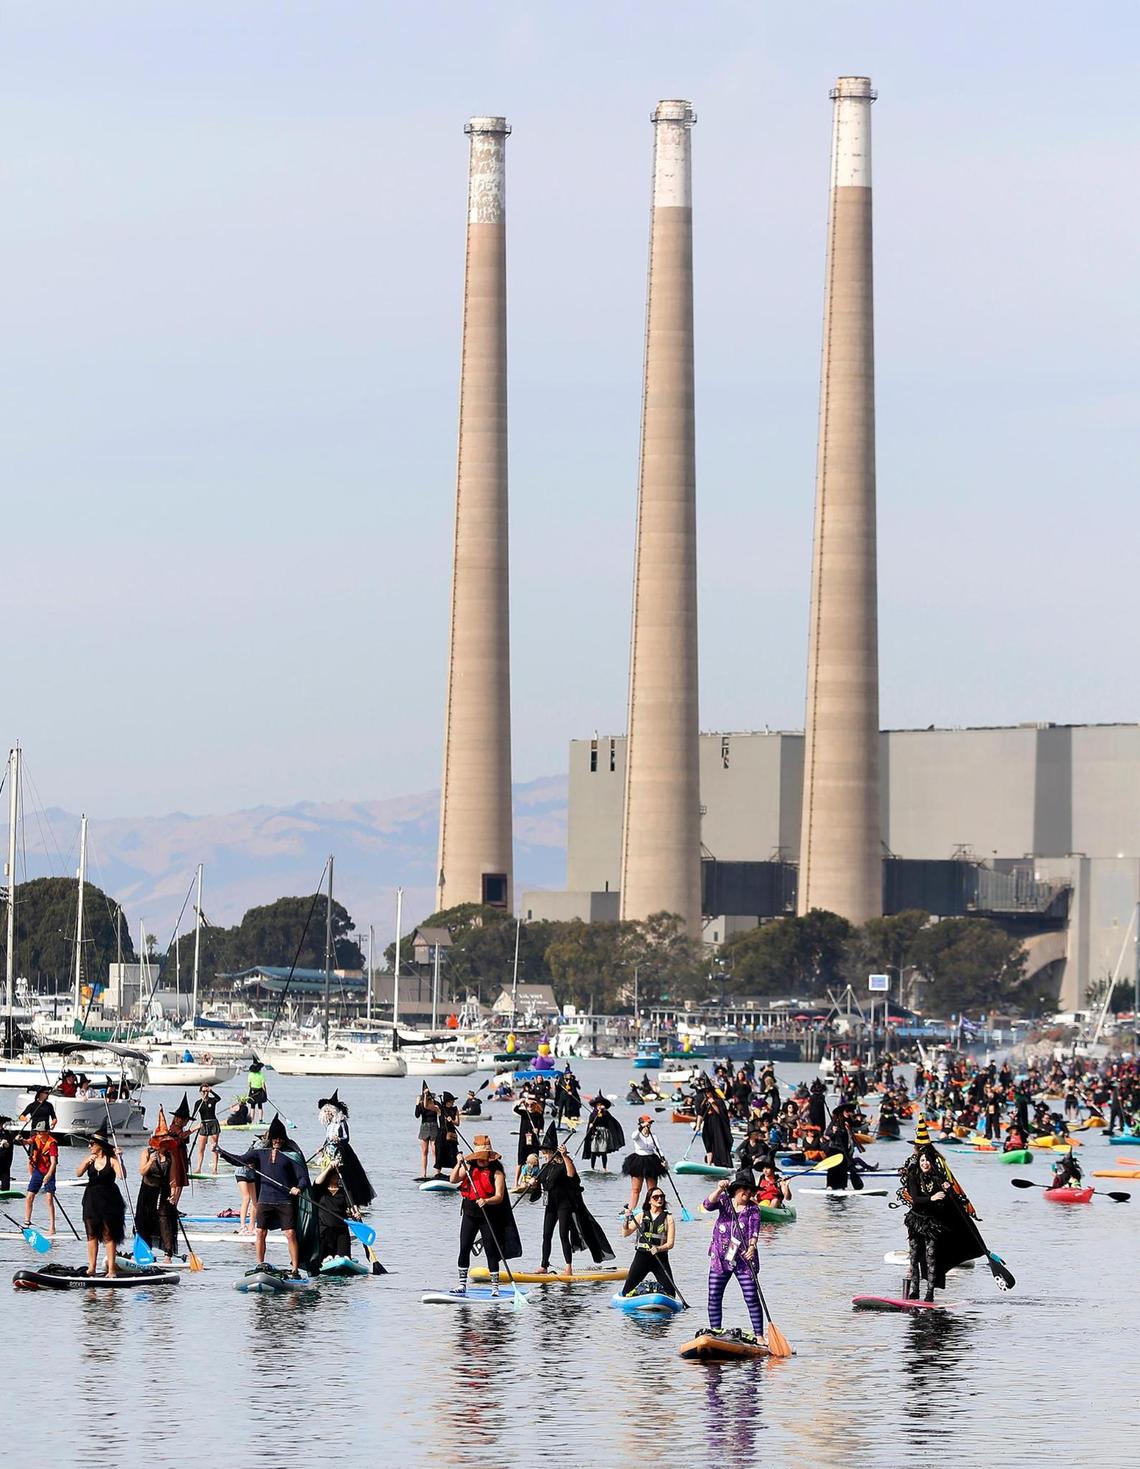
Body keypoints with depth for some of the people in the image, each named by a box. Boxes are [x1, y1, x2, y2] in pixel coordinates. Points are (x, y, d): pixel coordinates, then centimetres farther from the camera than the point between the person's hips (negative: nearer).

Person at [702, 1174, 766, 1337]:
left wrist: (752, 1246, -32)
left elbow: (754, 1231, -13)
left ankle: (759, 1336, -5)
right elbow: (709, 1205, -13)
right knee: (714, 1298, 1)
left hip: (743, 1260, -2)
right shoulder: (724, 1201, 6)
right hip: (721, 1259, 2)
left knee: (752, 1299, -7)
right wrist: (719, 1190, -29)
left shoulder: (753, 1209, 0)